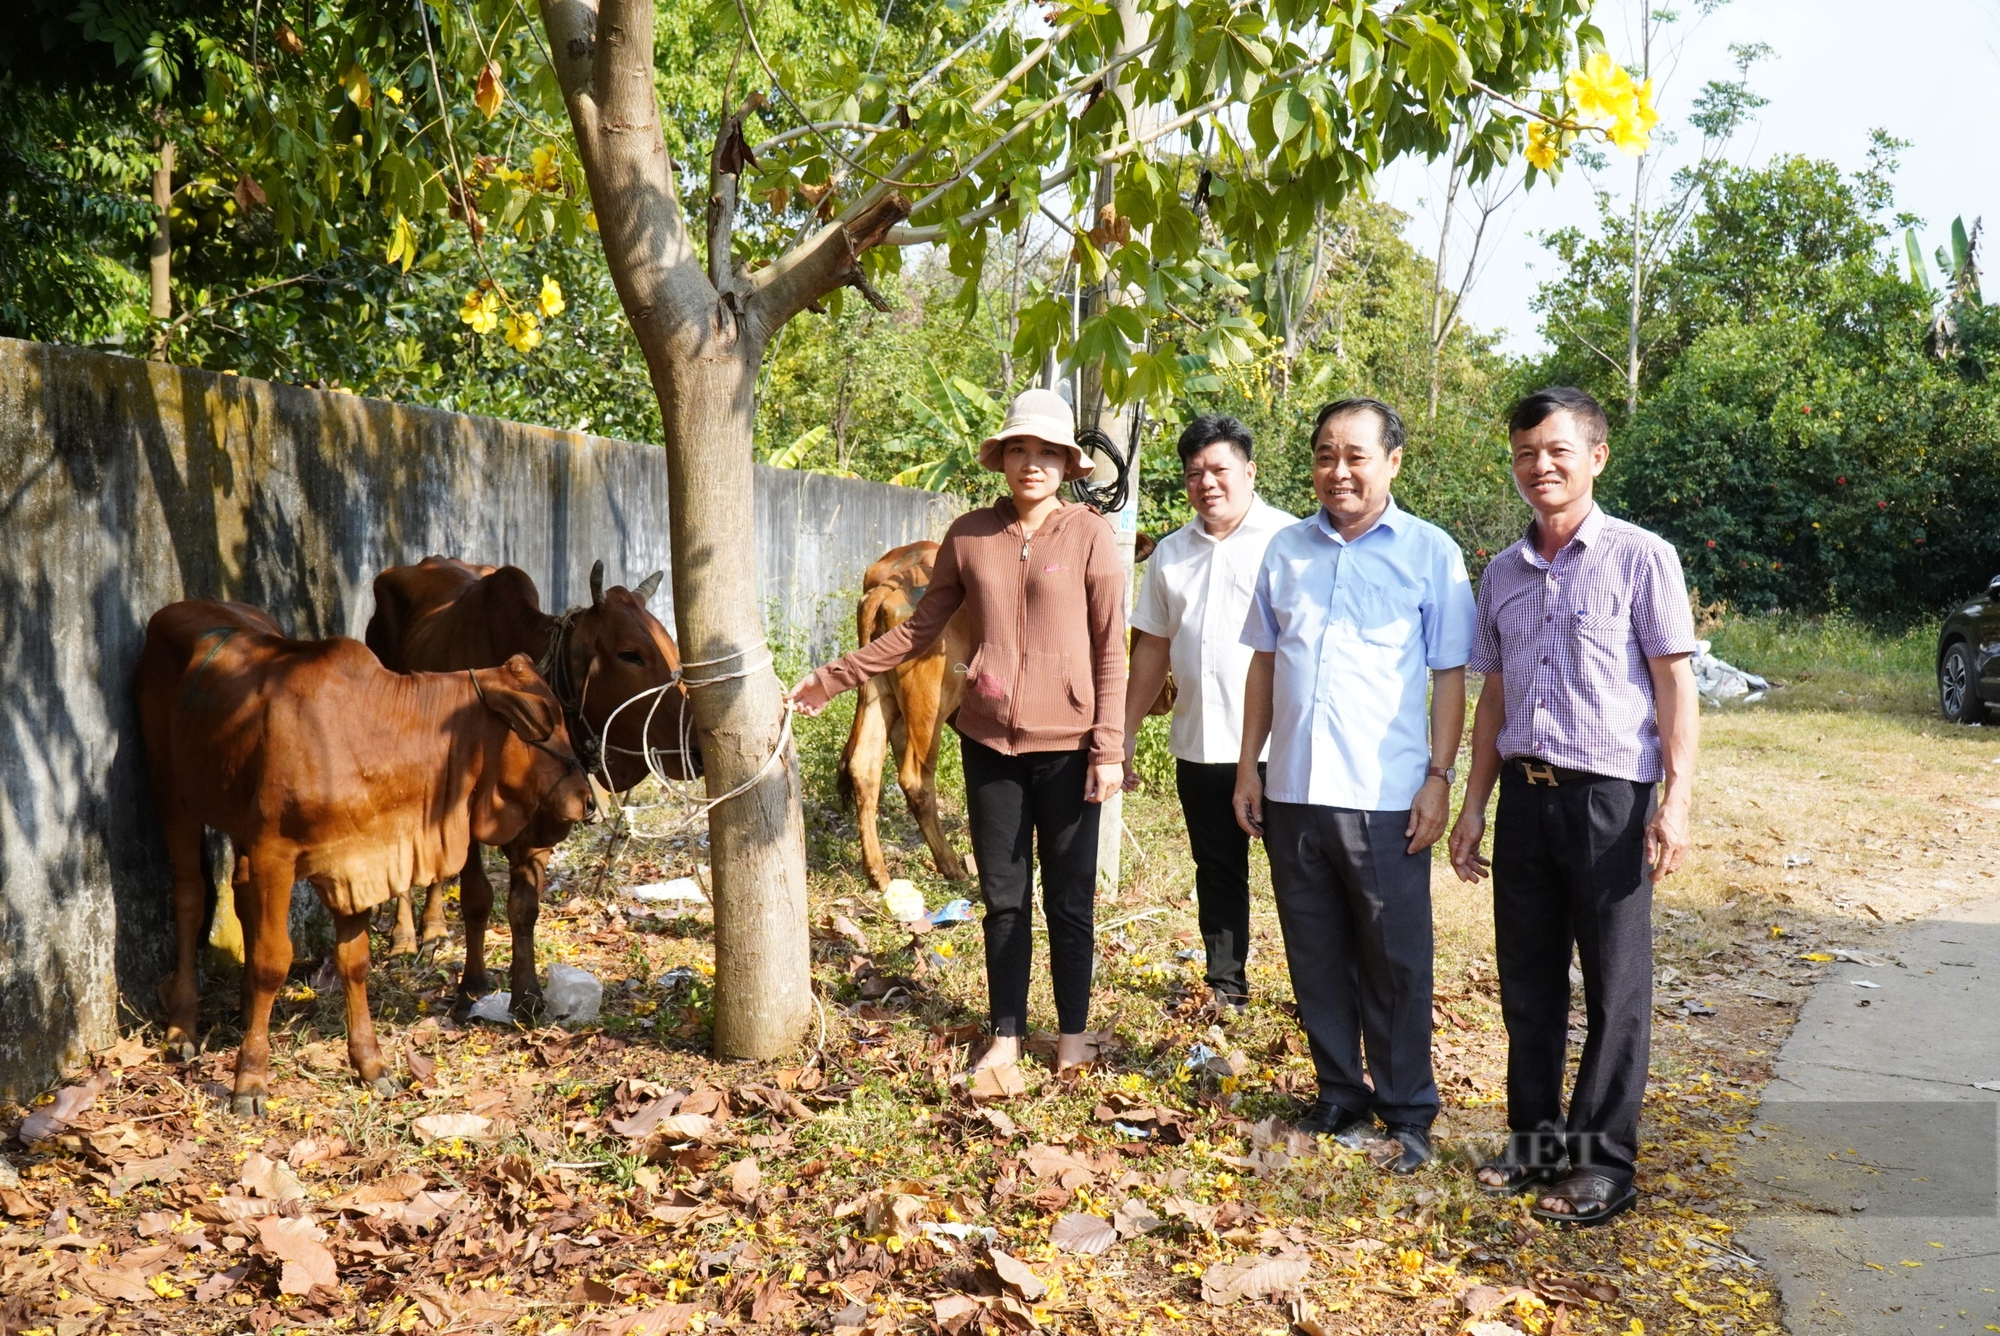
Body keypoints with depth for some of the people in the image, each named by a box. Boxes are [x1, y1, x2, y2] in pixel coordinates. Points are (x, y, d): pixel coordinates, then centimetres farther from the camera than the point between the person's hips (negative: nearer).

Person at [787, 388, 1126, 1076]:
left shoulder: (1090, 535, -5)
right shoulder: (969, 534, 3)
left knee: (1068, 898, 8)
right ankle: (1006, 1032, 25)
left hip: (1065, 744, -3)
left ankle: (1073, 1032, 24)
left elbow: (1111, 650, -6)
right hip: (990, 741, 3)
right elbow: (920, 628, 10)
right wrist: (835, 678, 8)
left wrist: (1108, 747, -11)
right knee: (1002, 897, 12)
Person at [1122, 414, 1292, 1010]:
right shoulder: (1171, 553, 11)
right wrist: (1123, 735, 12)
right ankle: (1226, 985, 28)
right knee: (1217, 871, 15)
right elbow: (1153, 648, 15)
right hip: (1198, 745, 5)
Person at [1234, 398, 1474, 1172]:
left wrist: (1439, 776, -8)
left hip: (1384, 795, -4)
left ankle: (1407, 1111, 18)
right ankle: (1341, 1097, 26)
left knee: (1394, 964, 5)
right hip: (1293, 790, 4)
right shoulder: (1286, 550, 9)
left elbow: (1450, 675, -1)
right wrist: (1247, 766, 7)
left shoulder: (1430, 552, -2)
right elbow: (1264, 663, 12)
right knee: (1316, 957, 12)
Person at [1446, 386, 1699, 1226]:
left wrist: (1676, 797, -12)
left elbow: (1674, 683, -5)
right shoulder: (1502, 574, 11)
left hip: (1609, 793, -5)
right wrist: (1474, 804, 13)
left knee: (1614, 987, 3)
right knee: (1527, 978, 11)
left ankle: (1605, 1158, 13)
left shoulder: (1640, 558, -3)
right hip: (1524, 794, 5)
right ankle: (1535, 1137, 23)